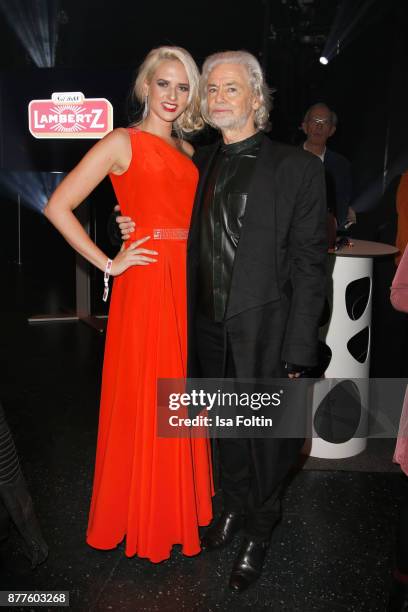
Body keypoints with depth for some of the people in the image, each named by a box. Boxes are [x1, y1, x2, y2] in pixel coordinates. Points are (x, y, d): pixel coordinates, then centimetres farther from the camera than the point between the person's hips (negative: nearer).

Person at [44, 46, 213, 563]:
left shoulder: (186, 149, 16)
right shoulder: (123, 142, -5)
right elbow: (58, 206, -11)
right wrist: (108, 264, -10)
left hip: (188, 281, 7)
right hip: (147, 282, -7)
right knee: (146, 399, 3)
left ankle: (181, 499, 34)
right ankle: (144, 518, 23)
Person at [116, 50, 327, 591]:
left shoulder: (298, 168, -9)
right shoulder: (199, 164, 7)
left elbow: (309, 267, -12)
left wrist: (295, 354, -15)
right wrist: (139, 231, -2)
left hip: (264, 334, -4)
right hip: (209, 329, 5)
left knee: (266, 440, 12)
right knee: (226, 431, 21)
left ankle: (259, 534, 38)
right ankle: (234, 509, 47)